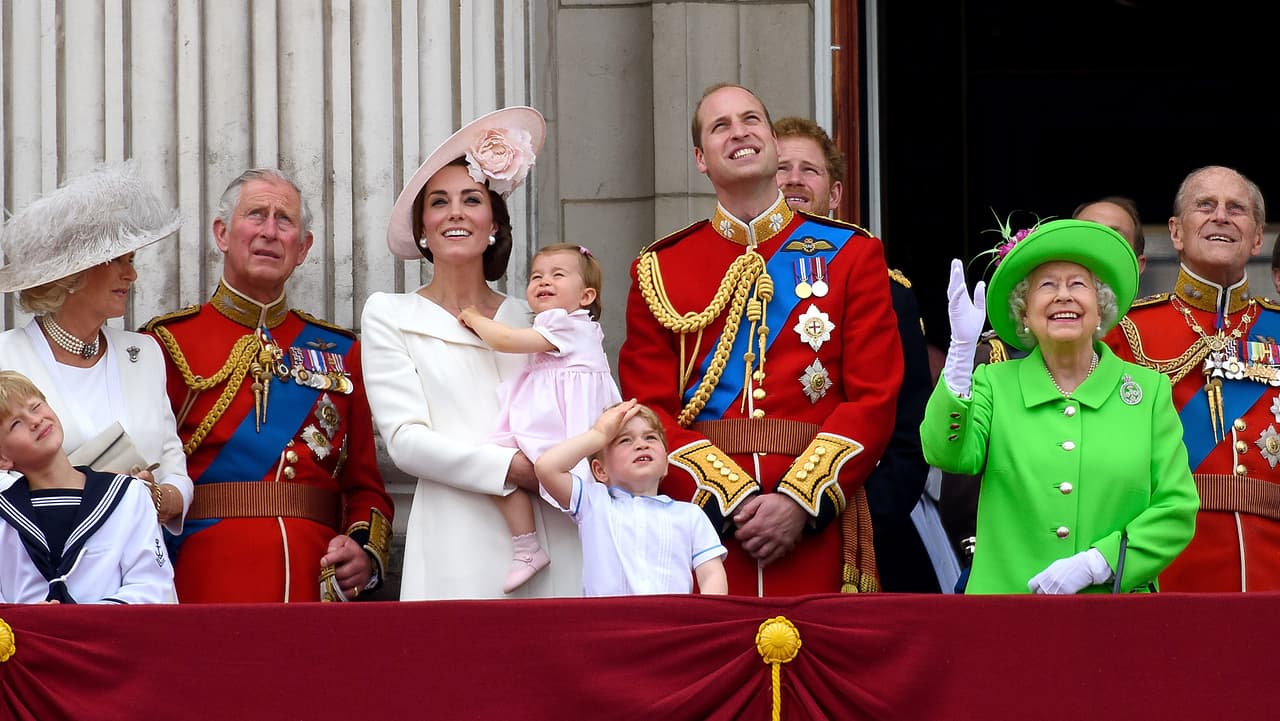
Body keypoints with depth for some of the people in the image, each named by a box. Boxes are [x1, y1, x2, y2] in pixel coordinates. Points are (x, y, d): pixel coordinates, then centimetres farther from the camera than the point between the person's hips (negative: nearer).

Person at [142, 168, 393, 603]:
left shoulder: (340, 352, 15)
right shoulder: (170, 343, 5)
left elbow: (366, 486, 15)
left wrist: (366, 553, -3)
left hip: (318, 581, 3)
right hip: (207, 583, -3)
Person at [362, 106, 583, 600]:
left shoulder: (528, 318, 17)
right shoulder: (388, 315, 8)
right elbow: (404, 438, -3)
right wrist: (513, 468, -14)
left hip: (551, 539, 3)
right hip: (458, 548, -3)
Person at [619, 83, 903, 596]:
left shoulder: (851, 254, 8)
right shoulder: (658, 270, 9)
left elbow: (875, 398, 1)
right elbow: (649, 410, 2)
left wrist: (799, 501, -12)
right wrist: (732, 499, -12)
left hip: (816, 529, 0)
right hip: (701, 517, 0)